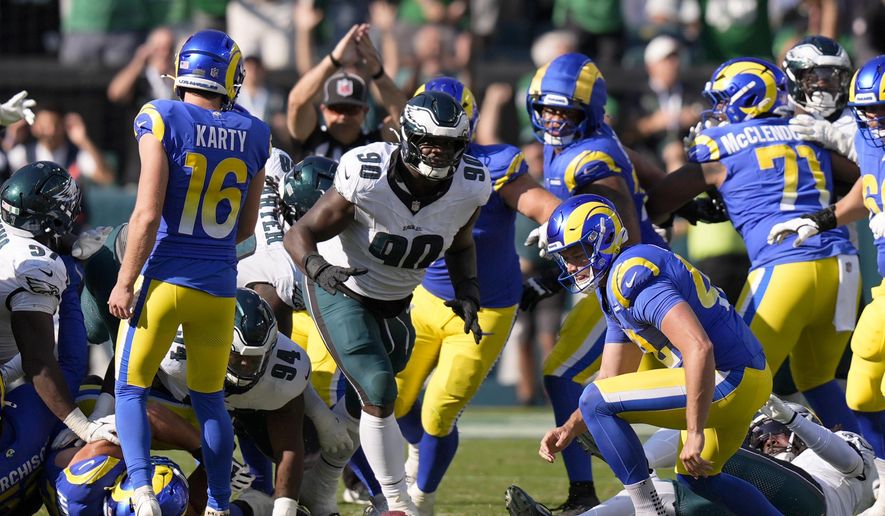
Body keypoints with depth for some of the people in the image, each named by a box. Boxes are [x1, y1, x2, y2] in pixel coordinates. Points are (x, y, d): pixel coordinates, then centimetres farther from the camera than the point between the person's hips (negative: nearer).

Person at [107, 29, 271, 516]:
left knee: (131, 389, 6)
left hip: (164, 277, -4)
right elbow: (246, 227, 12)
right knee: (209, 398, 17)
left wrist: (125, 282, -8)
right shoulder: (253, 134, 4)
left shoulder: (161, 120, -10)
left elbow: (149, 213, -14)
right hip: (219, 285, 4)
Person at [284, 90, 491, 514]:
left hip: (394, 302, 6)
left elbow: (460, 246, 5)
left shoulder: (469, 187, -17)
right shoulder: (366, 176, -31)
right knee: (379, 394, -19)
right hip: (340, 289, -6)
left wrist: (468, 294, -11)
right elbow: (300, 235, -24)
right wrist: (319, 268, -44)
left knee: (362, 404, 13)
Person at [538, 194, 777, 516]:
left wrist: (695, 434, -27)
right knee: (694, 476, 30)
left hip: (728, 381, -11)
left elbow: (699, 348, -29)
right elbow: (611, 379, 21)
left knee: (595, 401, -12)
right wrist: (568, 430, 7)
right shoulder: (613, 288, 15)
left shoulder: (631, 275, -19)